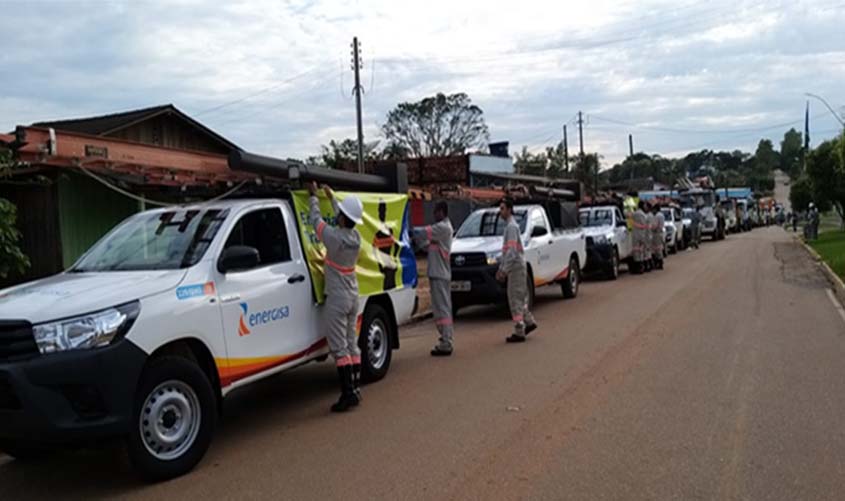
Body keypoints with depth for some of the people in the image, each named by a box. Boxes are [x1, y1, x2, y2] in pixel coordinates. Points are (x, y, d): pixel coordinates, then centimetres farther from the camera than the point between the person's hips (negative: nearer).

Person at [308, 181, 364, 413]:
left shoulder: (334, 237, -19)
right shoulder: (356, 236, 0)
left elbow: (316, 219, -5)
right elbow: (344, 219, 20)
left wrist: (313, 196, 11)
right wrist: (332, 197, 31)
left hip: (336, 299, -7)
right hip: (352, 297, 7)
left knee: (339, 348, -5)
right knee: (352, 345, 12)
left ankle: (348, 393, -7)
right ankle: (355, 389, 15)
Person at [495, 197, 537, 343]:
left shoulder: (512, 227, -15)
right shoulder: (509, 226, 17)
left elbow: (511, 251, -22)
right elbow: (506, 251, 22)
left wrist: (504, 270, -21)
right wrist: (501, 268, 20)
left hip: (516, 267, -10)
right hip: (515, 267, 10)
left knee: (515, 298, -6)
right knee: (518, 298, 16)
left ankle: (519, 332, -2)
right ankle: (529, 322, 25)